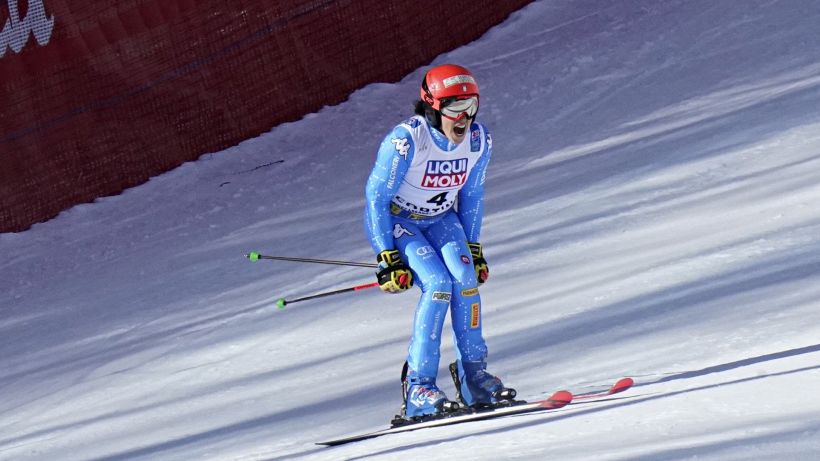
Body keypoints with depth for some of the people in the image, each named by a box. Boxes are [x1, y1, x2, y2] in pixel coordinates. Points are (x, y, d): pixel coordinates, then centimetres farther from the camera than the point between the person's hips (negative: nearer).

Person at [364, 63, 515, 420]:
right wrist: (388, 257, -21)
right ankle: (418, 389, -20)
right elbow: (376, 198, -20)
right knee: (438, 283, -25)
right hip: (394, 220, -5)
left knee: (466, 276, -21)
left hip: (440, 218, 5)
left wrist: (472, 247, 5)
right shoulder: (406, 140, -29)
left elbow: (472, 196, 5)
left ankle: (473, 375, -11)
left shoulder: (479, 140, -13)